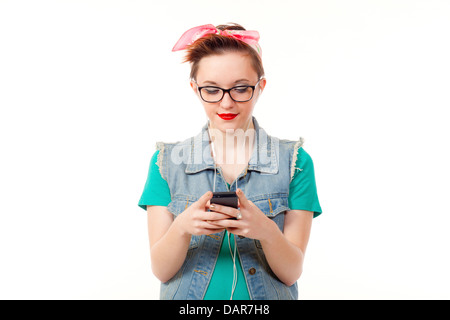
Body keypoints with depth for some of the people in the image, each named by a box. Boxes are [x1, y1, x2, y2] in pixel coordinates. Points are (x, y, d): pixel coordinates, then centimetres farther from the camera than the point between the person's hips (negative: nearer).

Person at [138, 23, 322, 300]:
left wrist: (266, 231, -26)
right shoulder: (167, 163, -3)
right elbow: (161, 270, -6)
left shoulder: (295, 162, -6)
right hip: (187, 298, 2)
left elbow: (291, 272, -8)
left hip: (267, 298, -1)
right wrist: (182, 227, -24)